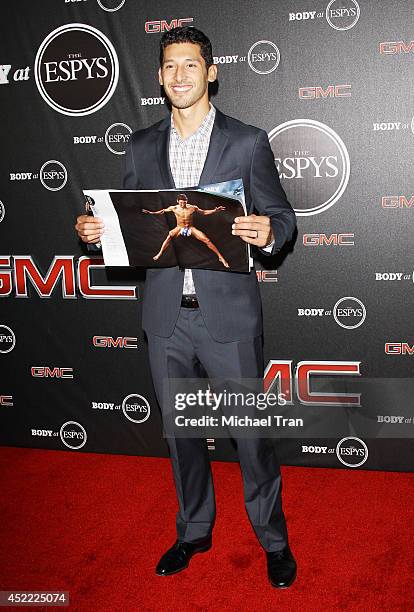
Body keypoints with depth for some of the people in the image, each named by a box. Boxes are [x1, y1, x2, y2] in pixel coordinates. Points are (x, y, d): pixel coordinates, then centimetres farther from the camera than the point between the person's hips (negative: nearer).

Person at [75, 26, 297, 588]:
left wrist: (267, 233, -23)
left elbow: (282, 217, -1)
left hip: (228, 315, -3)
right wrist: (97, 230, -7)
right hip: (165, 317, 4)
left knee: (251, 432, 6)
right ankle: (194, 531, 38)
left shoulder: (247, 142, -1)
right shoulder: (141, 146, 9)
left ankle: (274, 539, 28)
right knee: (181, 431, 17)